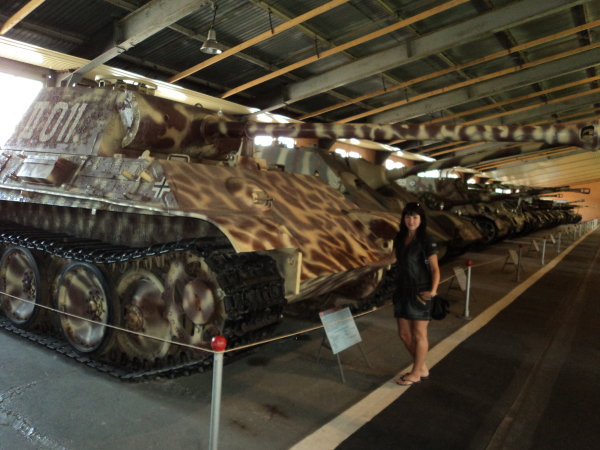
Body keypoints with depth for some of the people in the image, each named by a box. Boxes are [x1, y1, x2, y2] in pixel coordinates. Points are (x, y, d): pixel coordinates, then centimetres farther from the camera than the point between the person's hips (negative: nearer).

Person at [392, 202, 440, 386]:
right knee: (404, 334, 12)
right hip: (403, 291, 6)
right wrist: (398, 288, 12)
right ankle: (422, 368, 32)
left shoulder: (426, 241, -12)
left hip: (420, 293, -6)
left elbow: (435, 269, -12)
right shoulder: (399, 239, 5)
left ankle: (416, 373, 25)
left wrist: (433, 290, -24)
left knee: (419, 334, 8)